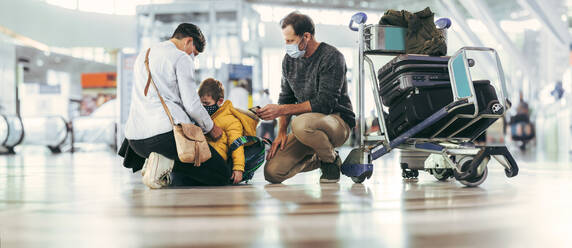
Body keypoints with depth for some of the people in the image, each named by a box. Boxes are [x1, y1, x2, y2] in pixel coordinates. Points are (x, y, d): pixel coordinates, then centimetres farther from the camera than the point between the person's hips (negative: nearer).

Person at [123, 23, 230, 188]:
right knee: (222, 175, -3)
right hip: (167, 132, -8)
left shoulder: (142, 56, 24)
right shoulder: (182, 58, -1)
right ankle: (169, 163, -19)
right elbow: (192, 105, -7)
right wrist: (210, 128, 11)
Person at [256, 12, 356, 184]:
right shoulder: (289, 59, 7)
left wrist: (281, 110, -25)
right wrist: (282, 132, -2)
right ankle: (318, 160, 16)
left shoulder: (332, 57, -15)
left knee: (301, 123, -40)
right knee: (272, 172, -12)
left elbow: (324, 103, -23)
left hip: (338, 121, -7)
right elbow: (286, 97, 14)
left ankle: (331, 160, -10)